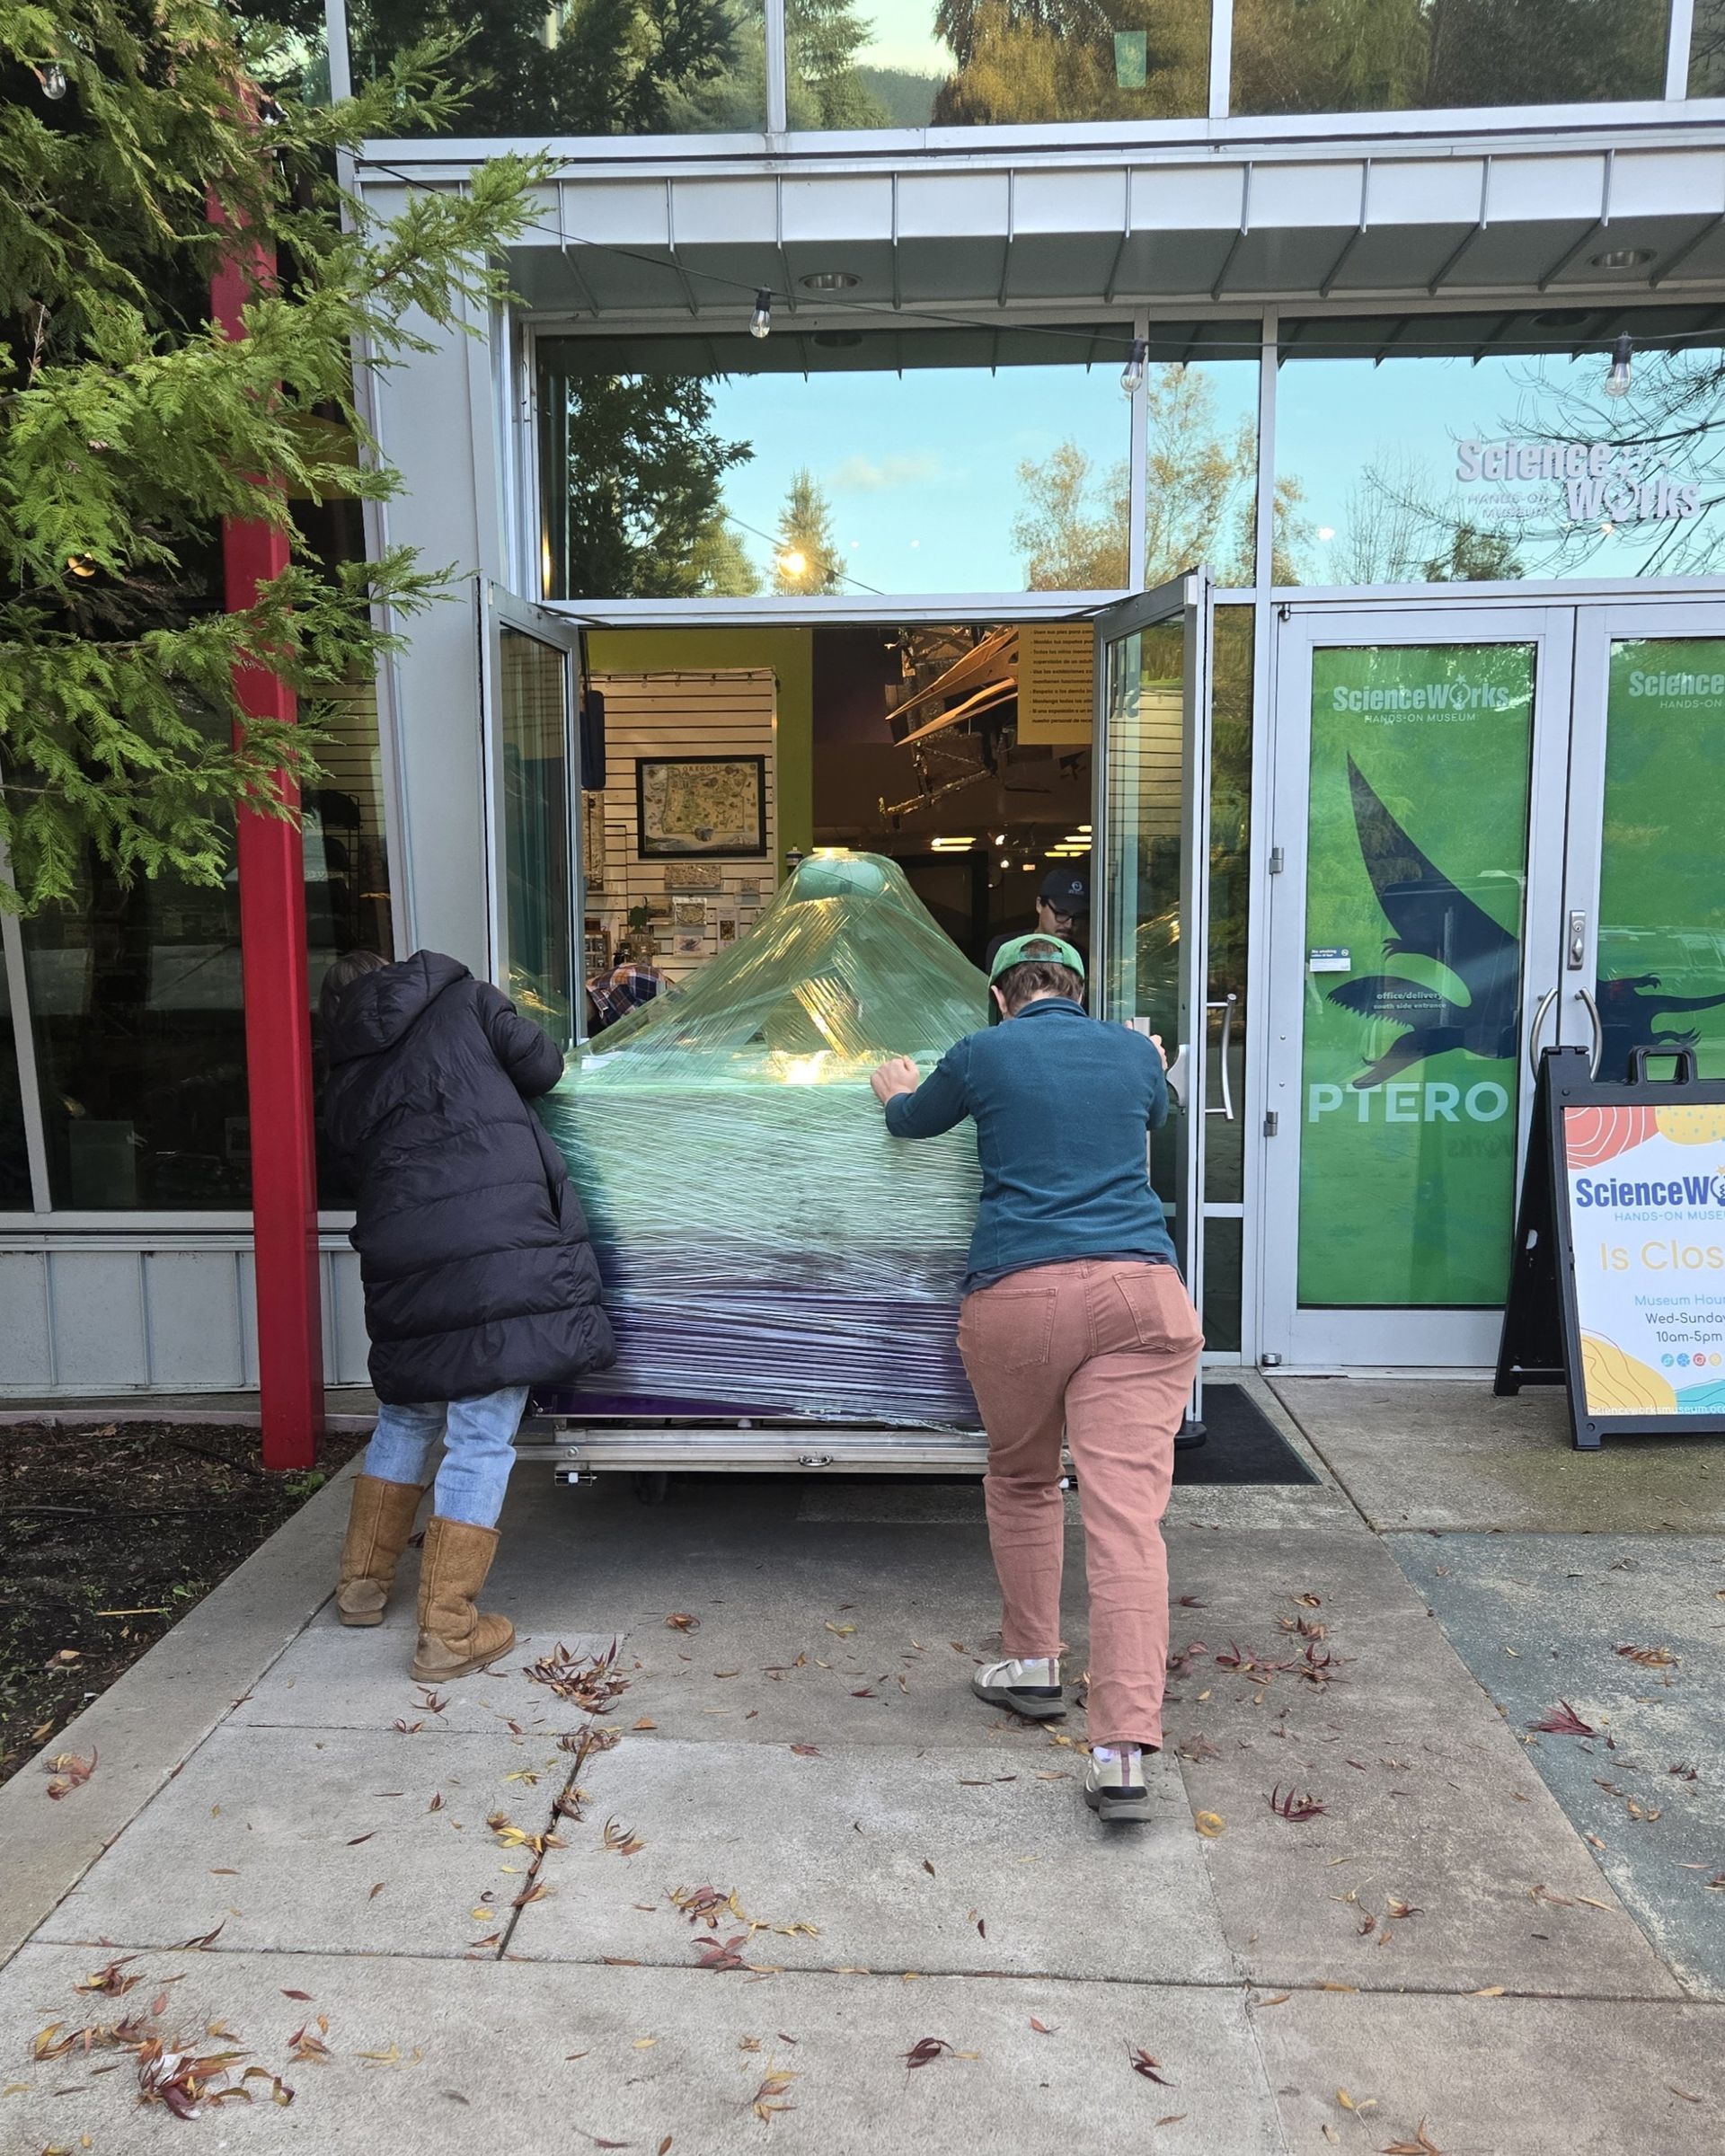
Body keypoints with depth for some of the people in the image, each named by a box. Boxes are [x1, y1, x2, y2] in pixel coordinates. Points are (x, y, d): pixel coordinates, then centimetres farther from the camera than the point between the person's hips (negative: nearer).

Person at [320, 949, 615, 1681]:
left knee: (407, 1417, 25)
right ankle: (449, 1633, 5)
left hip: (402, 1260, 5)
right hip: (504, 1249, -4)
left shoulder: (343, 1086, 19)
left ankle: (363, 1581, 37)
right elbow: (542, 1066, 8)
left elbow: (364, 1171, 18)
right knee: (482, 1437, 1)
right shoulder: (464, 1001, 10)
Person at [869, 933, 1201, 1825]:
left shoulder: (984, 1054, 8)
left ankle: (1032, 1665, 33)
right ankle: (1123, 1748, -10)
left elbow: (911, 1120, 27)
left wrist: (897, 1092, 51)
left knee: (1021, 1482, 22)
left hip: (1019, 1296, -1)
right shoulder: (1134, 1054, 15)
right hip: (1140, 1293, 2)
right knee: (1126, 1509, -5)